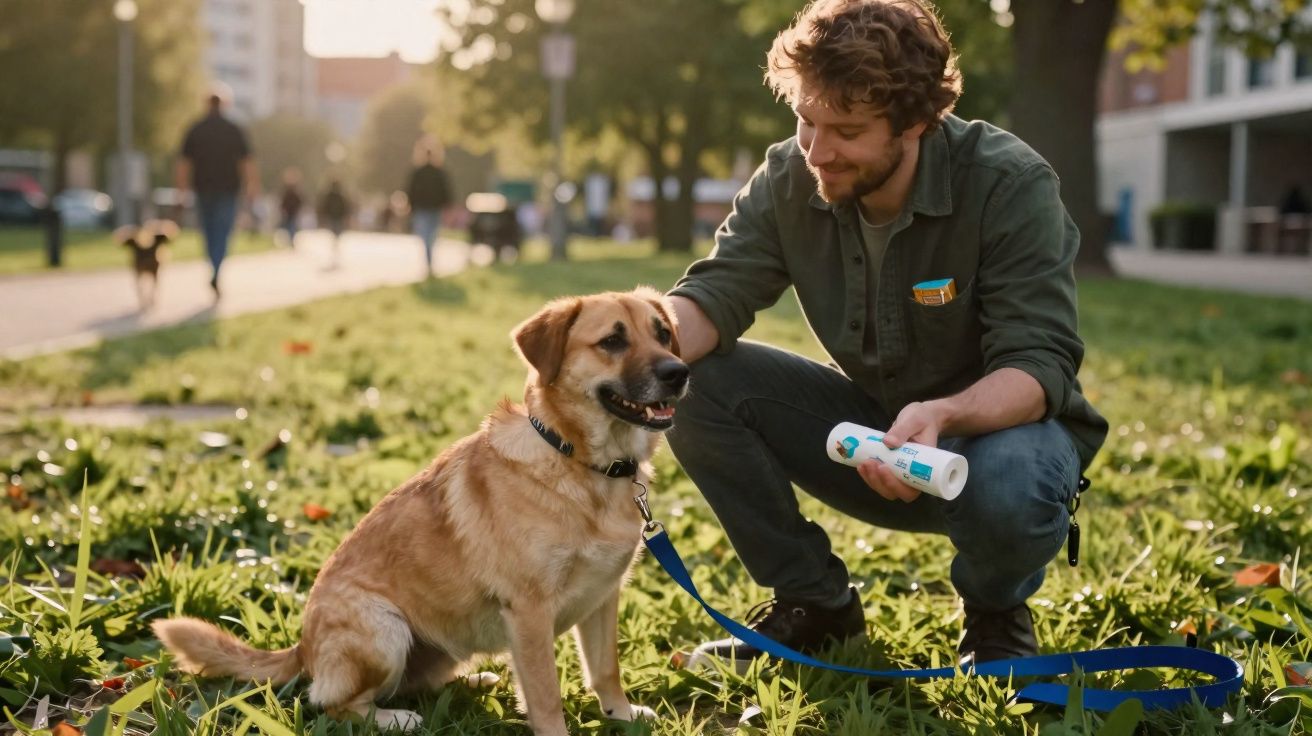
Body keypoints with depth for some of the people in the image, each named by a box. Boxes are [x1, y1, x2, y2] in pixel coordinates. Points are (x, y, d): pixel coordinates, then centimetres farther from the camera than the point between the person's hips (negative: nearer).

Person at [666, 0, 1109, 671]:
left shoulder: (1010, 186, -23)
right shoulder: (789, 179, -10)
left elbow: (1039, 365, -27)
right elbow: (714, 295, -18)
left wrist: (944, 415, -48)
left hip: (998, 420, -4)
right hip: (871, 427, 4)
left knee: (1009, 485, -40)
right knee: (697, 383, -17)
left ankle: (997, 612, -1)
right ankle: (814, 603, 1)